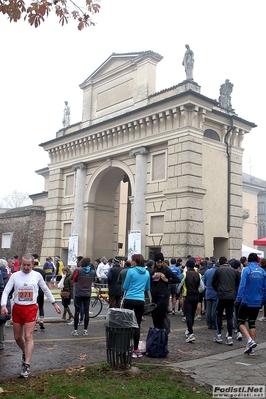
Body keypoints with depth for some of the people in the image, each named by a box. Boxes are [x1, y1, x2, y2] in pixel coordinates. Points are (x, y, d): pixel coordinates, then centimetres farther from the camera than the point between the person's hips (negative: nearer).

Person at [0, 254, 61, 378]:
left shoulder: (37, 275, 0)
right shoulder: (15, 276, 0)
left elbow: (46, 290, 12)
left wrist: (54, 303, 12)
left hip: (31, 308, -2)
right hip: (17, 308, 2)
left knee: (28, 337, -8)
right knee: (17, 337, 11)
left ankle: (27, 366, -3)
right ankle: (25, 353, 41)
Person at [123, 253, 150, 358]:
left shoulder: (131, 271, -6)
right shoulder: (147, 273, 6)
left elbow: (125, 287, -1)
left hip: (129, 300, -3)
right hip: (140, 301, 3)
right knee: (137, 325, 6)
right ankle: (135, 350, 7)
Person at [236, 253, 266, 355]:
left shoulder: (246, 270, -11)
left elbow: (242, 286, -17)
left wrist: (238, 299, -11)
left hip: (246, 301, -5)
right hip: (257, 303, 5)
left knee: (241, 322, 6)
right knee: (252, 323, 14)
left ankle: (250, 340, -15)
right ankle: (251, 348, 14)